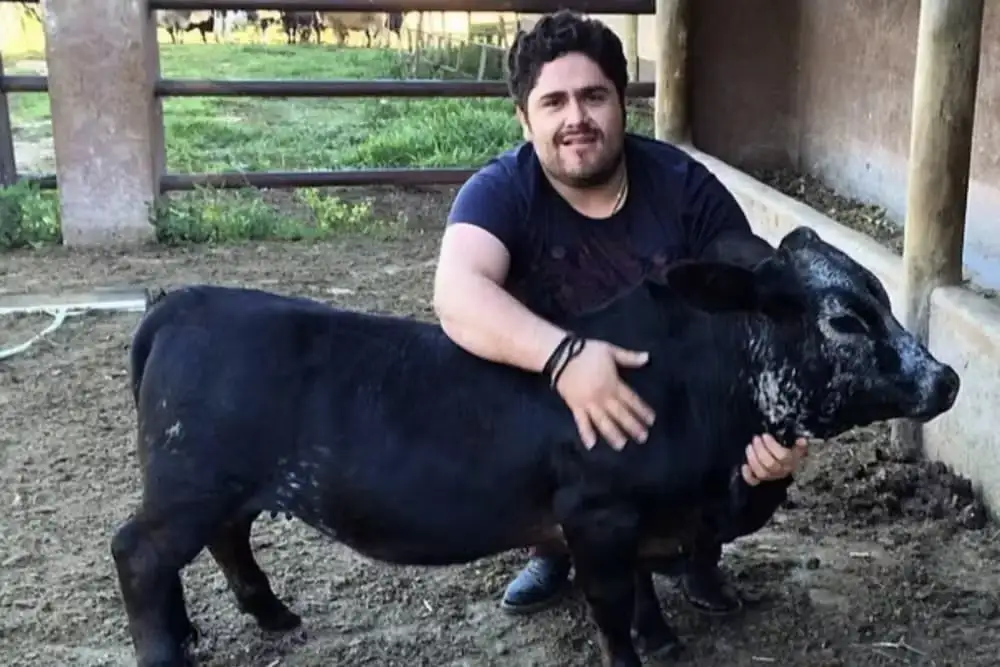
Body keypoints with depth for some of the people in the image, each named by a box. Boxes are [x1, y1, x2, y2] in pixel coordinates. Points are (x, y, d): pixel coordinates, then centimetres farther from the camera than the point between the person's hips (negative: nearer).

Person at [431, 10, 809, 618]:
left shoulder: (687, 187, -16)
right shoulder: (501, 190, -20)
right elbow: (458, 293, -39)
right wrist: (562, 356, -57)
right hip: (548, 409, 0)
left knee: (760, 445, -24)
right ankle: (552, 548, 7)